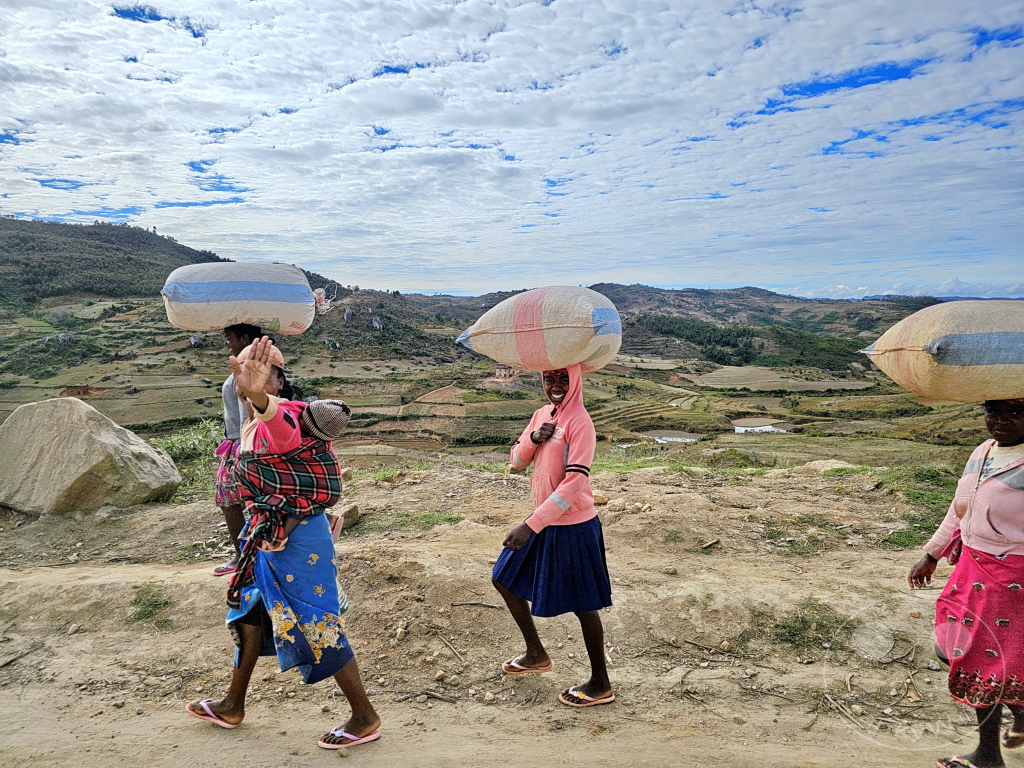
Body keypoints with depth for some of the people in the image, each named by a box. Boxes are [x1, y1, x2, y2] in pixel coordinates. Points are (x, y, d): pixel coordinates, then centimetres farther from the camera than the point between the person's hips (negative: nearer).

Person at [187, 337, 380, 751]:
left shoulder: (284, 416, -23)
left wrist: (260, 397, -70)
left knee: (316, 624, -2)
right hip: (266, 534, 10)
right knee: (250, 610, 22)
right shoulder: (250, 427, 8)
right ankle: (233, 706, 44)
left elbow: (285, 432, -50)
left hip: (298, 535, -10)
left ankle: (365, 718, 14)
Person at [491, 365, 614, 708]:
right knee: (505, 579, 18)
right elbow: (517, 461, 11)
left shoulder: (580, 422, -19)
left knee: (582, 605, 4)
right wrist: (533, 438, -11)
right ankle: (536, 655, 37)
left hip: (573, 527, -9)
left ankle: (600, 686, 24)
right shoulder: (542, 414, 6)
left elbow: (574, 483, -25)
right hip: (544, 523, 9)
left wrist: (530, 525, -27)